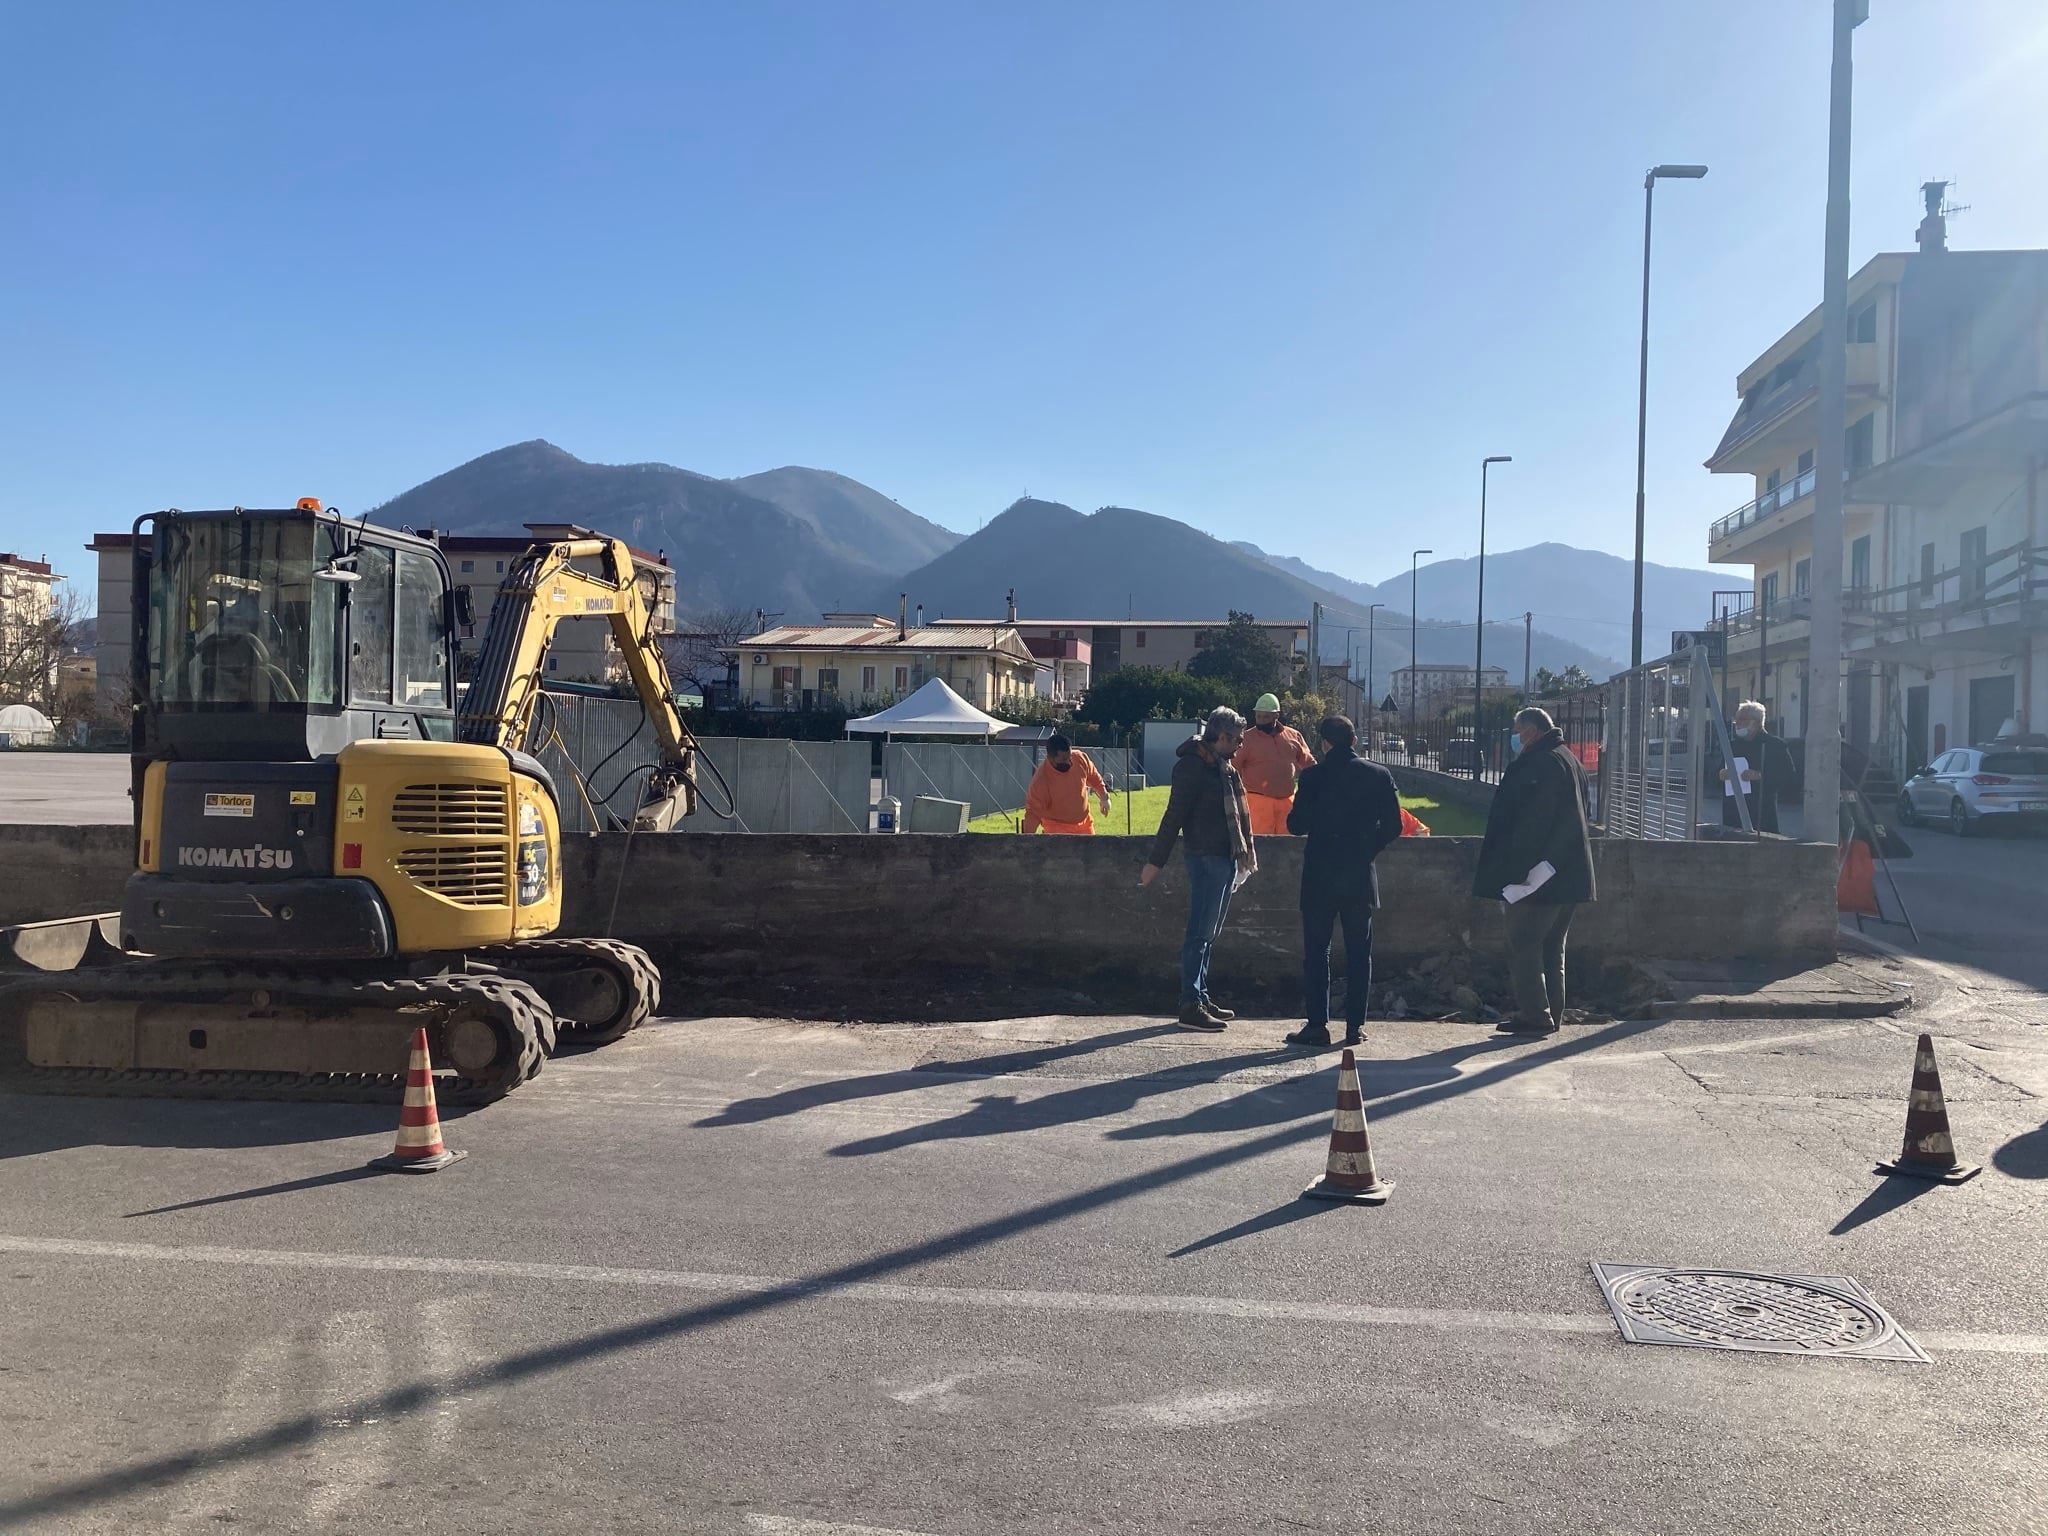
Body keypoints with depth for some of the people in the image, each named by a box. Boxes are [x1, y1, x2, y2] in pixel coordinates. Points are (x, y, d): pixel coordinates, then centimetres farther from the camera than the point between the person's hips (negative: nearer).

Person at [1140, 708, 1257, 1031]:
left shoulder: (1223, 767, 17)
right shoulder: (1192, 765, -12)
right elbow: (1174, 815, -15)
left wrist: (1244, 851, 21)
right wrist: (1155, 862, -16)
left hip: (1225, 858, 10)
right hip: (1206, 859, -10)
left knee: (1209, 935, 13)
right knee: (1200, 934, -8)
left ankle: (1202, 998, 20)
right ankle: (1191, 1006, -7)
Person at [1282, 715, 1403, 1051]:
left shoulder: (1314, 776, -8)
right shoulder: (1379, 775, 0)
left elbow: (1297, 826, -7)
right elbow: (1393, 826, 2)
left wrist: (1298, 803, 13)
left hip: (1320, 876, -2)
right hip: (1361, 877, 2)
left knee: (1316, 951, 4)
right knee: (1359, 953, 10)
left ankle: (1317, 1026, 1)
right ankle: (1355, 1026, 12)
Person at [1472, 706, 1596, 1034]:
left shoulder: (1538, 763, -16)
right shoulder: (1571, 761, 15)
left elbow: (1529, 822, -21)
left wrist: (1514, 870, -19)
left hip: (1538, 873, -10)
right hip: (1571, 872, 10)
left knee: (1523, 942, -4)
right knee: (1553, 947, 14)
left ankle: (1534, 1014, -5)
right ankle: (1552, 1014, 18)